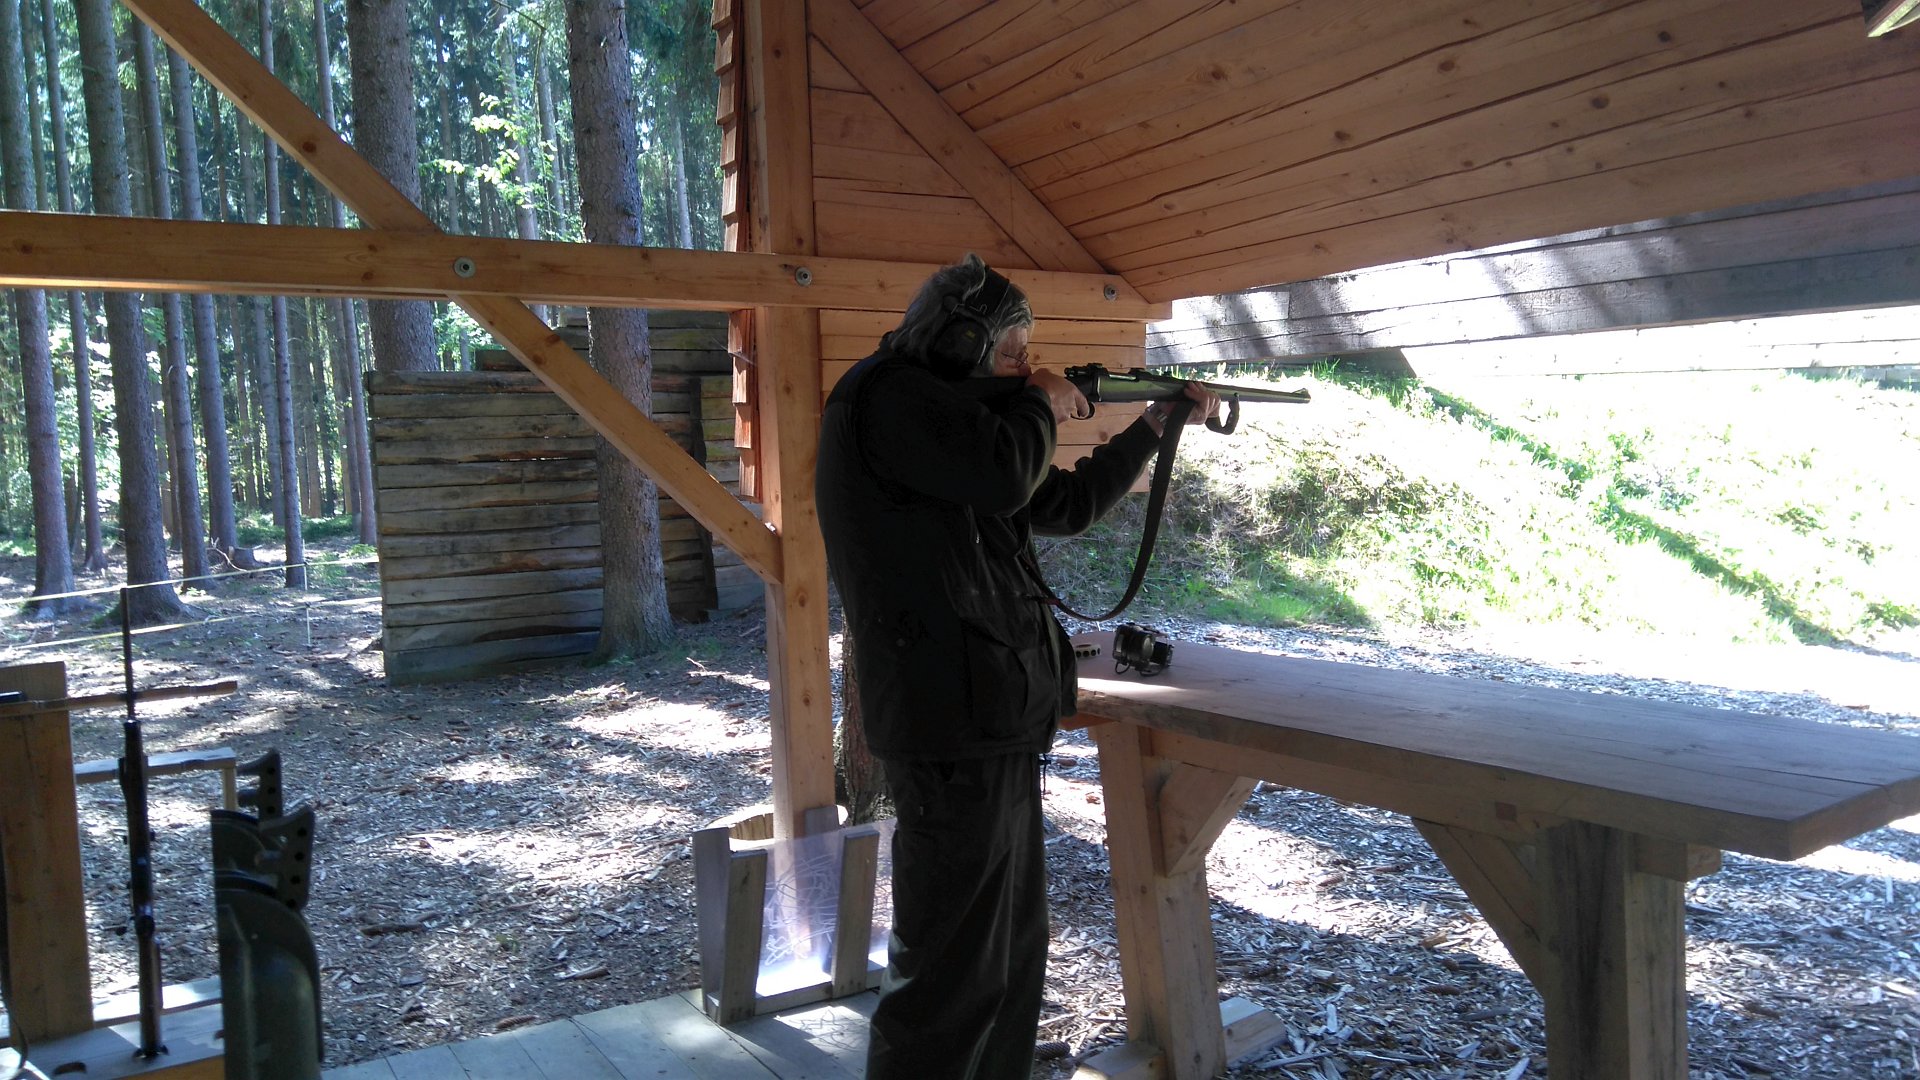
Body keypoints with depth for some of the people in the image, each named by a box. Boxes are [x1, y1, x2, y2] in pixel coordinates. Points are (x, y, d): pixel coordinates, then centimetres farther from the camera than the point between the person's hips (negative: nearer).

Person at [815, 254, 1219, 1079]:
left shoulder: (946, 409, 21)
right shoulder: (888, 394, -9)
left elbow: (1068, 502, 28)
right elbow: (1004, 473, -25)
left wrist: (1160, 421, 31)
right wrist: (1041, 405, -4)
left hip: (994, 722, 11)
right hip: (954, 732, -11)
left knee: (1015, 948, 18)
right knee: (954, 970, -5)